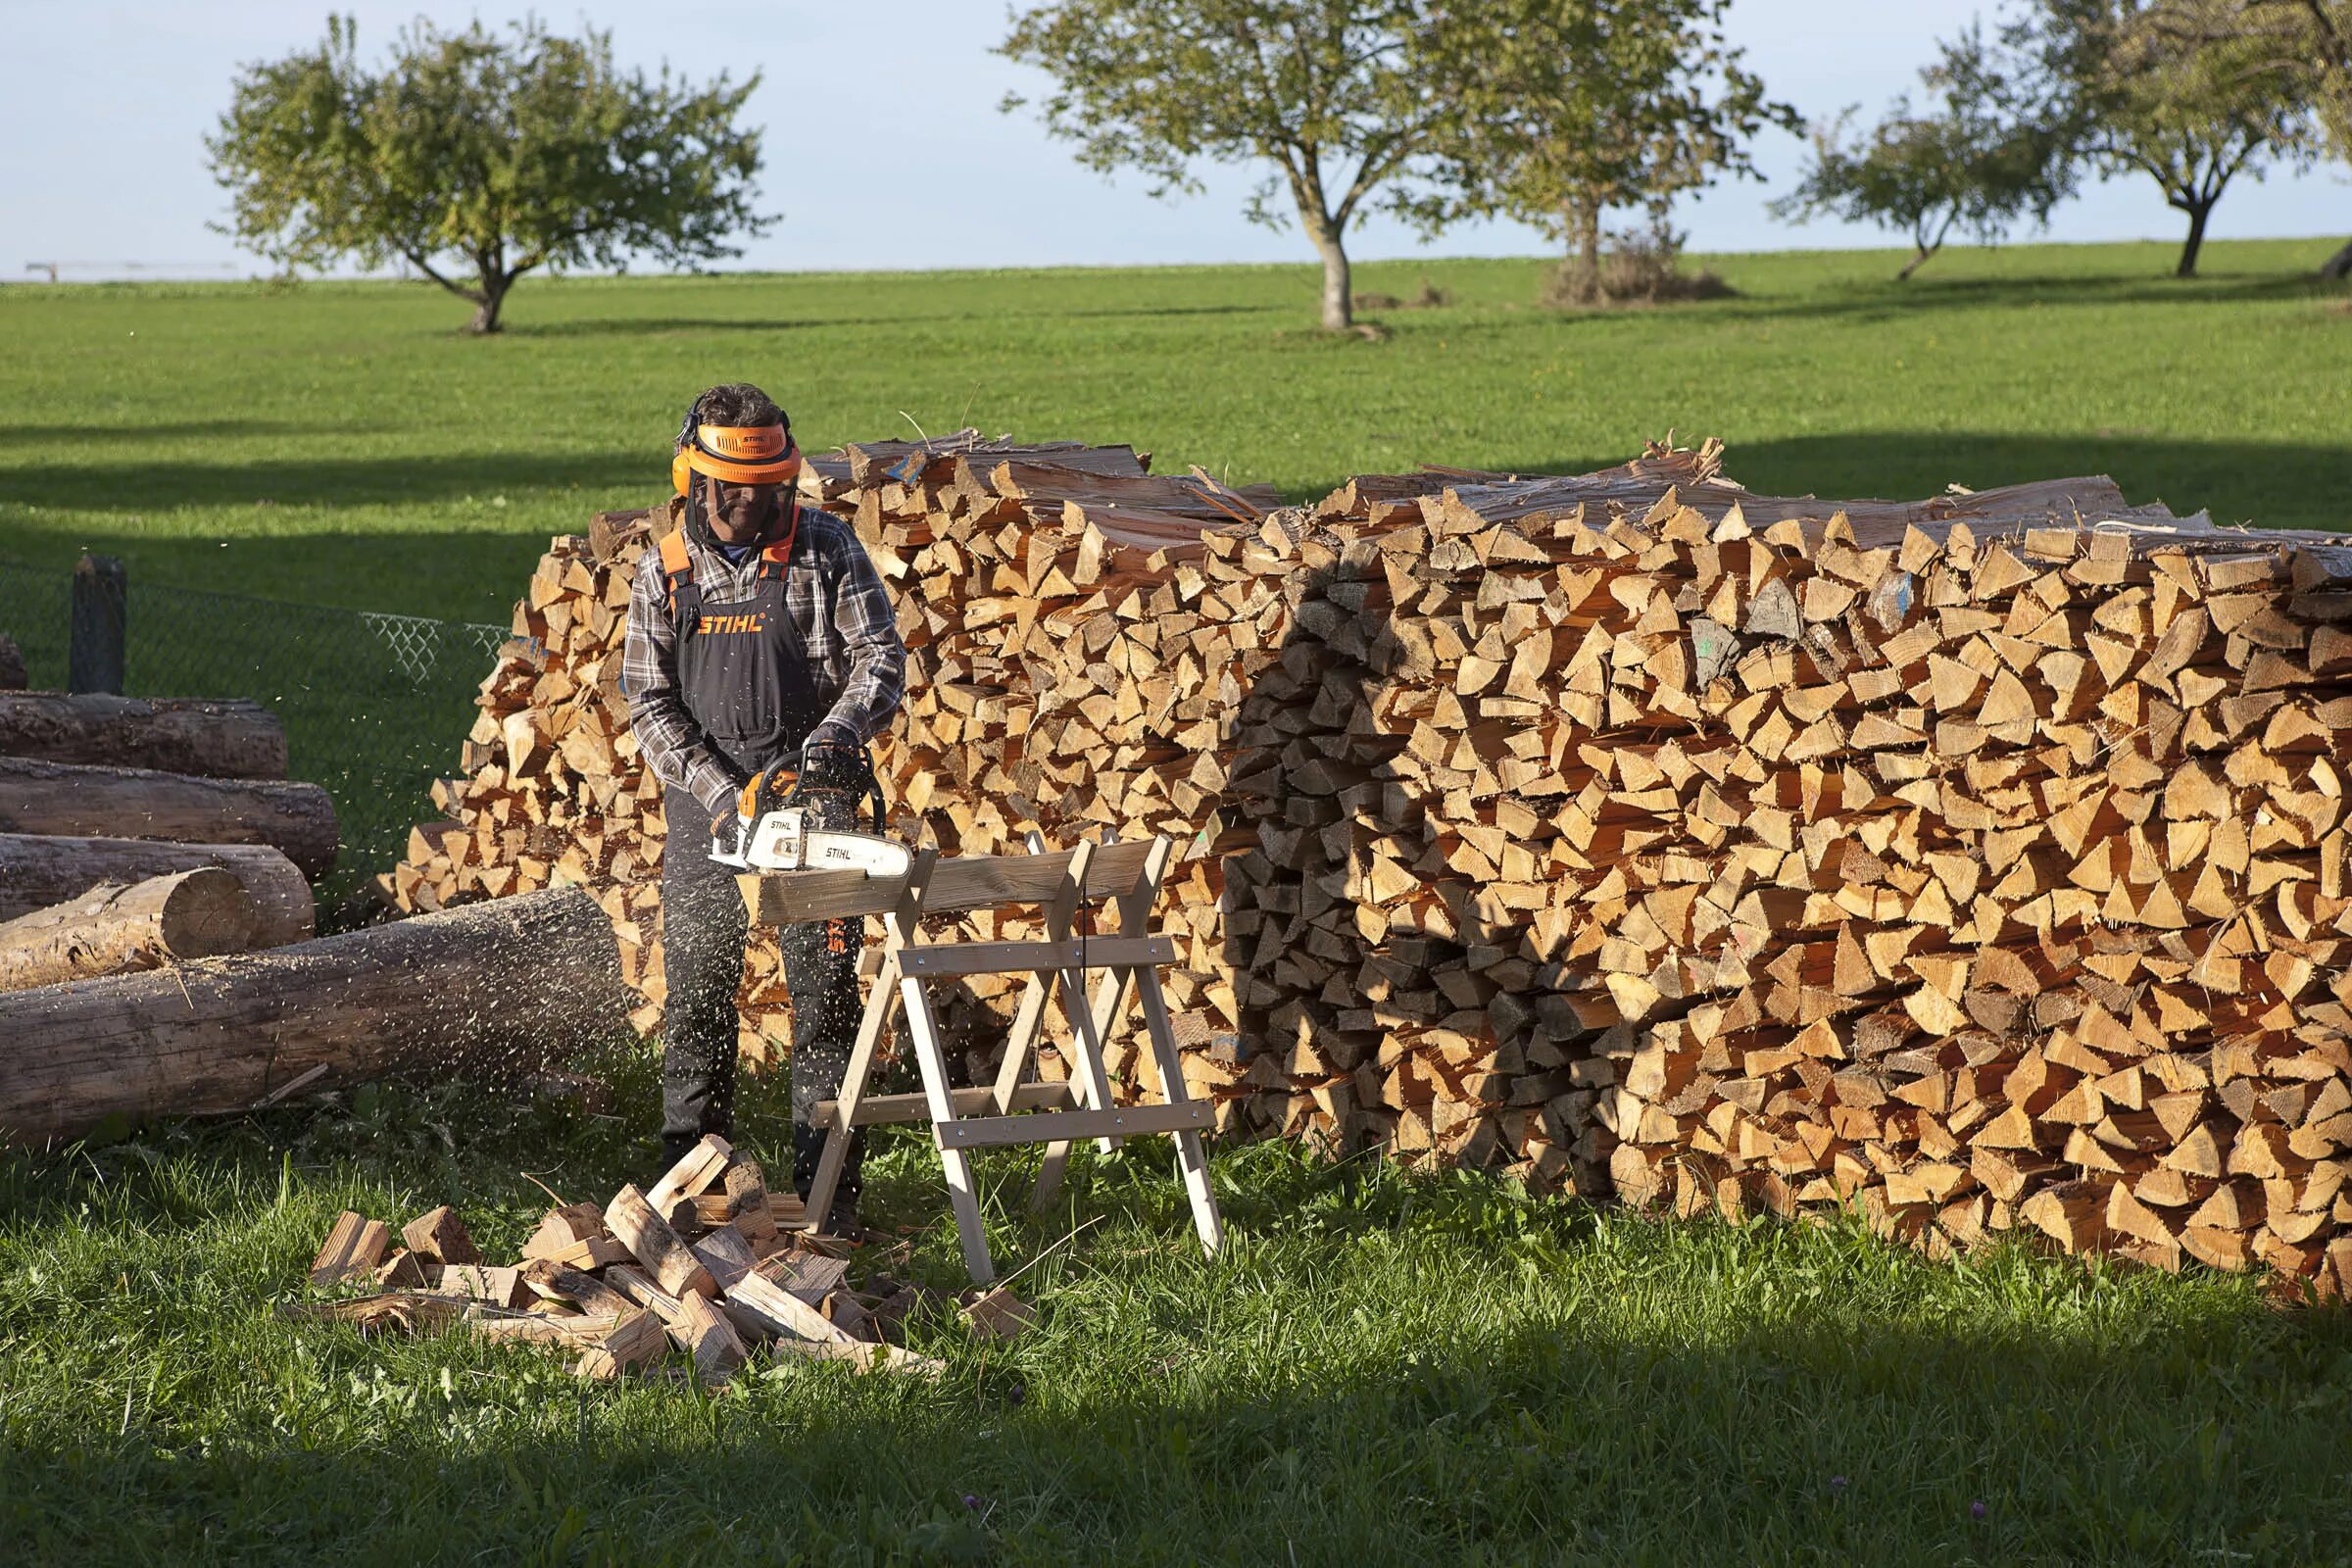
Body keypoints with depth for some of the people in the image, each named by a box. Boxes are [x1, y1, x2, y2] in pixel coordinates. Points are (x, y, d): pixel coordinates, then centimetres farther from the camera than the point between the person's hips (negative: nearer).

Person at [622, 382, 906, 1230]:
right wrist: (719, 792, -12)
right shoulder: (664, 571, 3)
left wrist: (840, 731, -22)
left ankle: (827, 1184, 1)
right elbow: (650, 703, 0)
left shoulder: (824, 549, -2)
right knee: (696, 996, 8)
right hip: (704, 803, 2)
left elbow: (881, 655, -4)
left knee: (825, 992, -3)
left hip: (813, 798, -2)